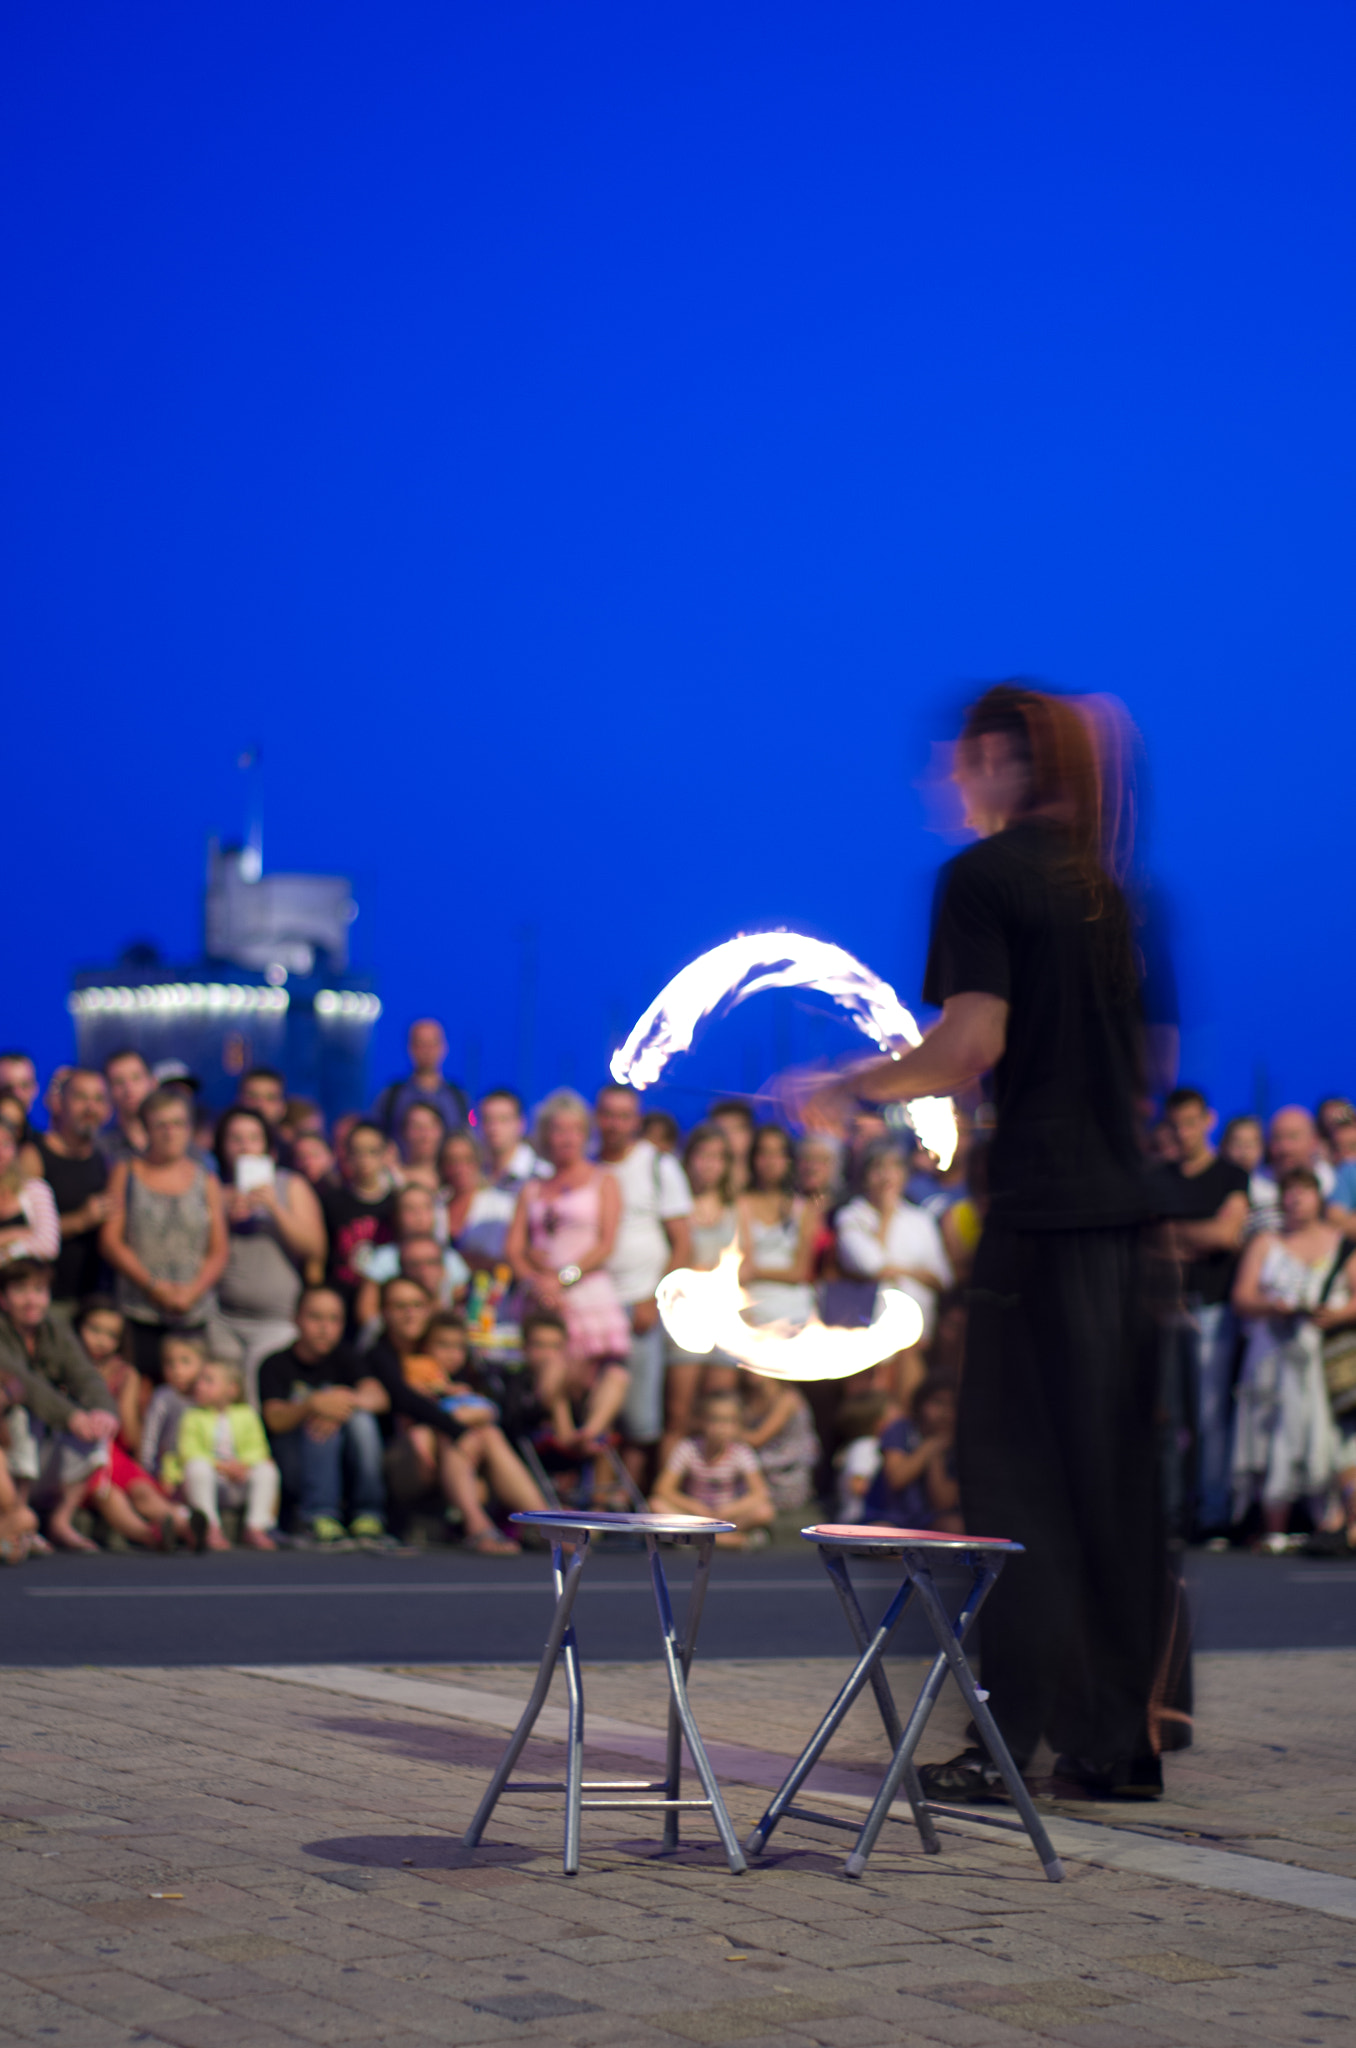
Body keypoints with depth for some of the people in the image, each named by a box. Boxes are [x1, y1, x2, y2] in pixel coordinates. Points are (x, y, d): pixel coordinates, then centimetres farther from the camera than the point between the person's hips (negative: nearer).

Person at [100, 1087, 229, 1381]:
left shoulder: (206, 1181, 14)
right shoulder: (126, 1174, 10)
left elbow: (219, 1252, 10)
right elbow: (110, 1241, 3)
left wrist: (193, 1291, -8)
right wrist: (152, 1285, -8)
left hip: (195, 1311, 1)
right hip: (138, 1313, -1)